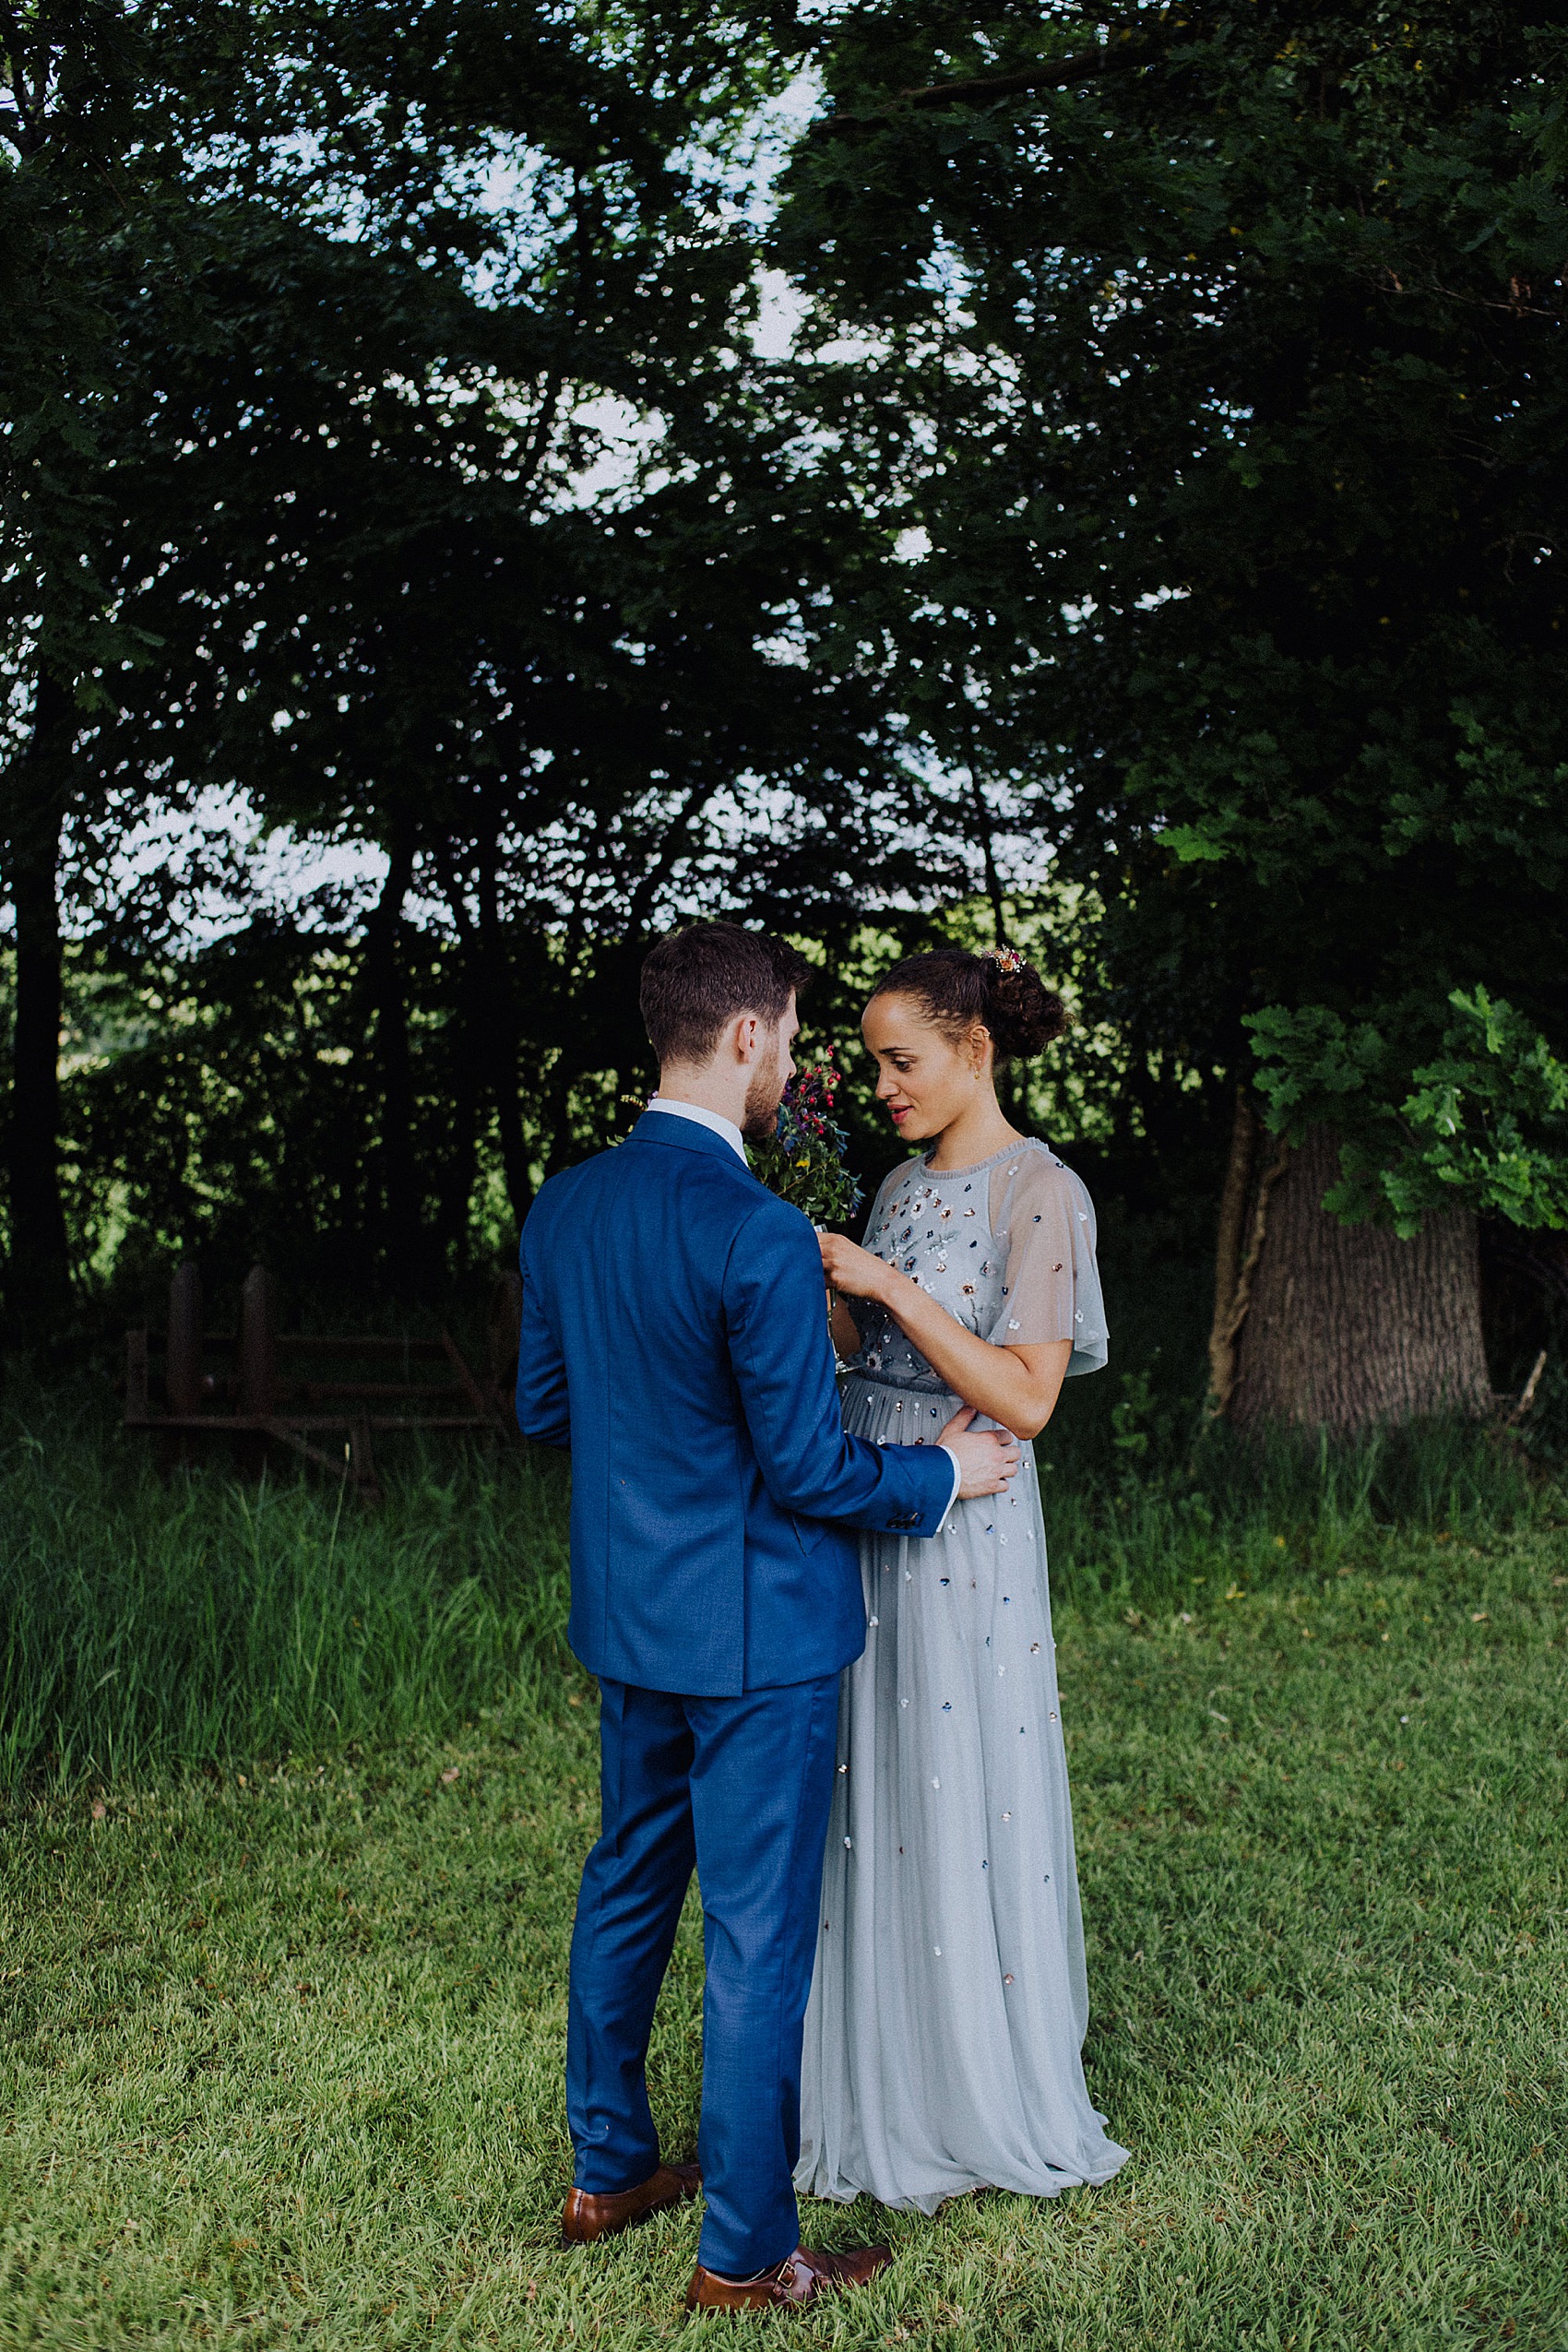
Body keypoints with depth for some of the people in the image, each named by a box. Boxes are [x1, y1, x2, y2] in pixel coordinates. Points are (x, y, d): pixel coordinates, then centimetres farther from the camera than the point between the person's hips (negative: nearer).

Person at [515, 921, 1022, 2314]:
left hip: (628, 1620, 8)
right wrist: (938, 1475, -4)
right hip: (755, 1632, -8)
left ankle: (608, 2170, 38)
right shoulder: (759, 1237, -24)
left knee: (629, 1886, 22)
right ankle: (745, 2253, 19)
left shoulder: (565, 1207, 0)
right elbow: (805, 1467, -20)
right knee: (759, 1937, 5)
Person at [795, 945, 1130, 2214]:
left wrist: (886, 1284, -20)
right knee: (876, 1801, 14)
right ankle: (886, 2079, 31)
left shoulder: (1042, 1193, -12)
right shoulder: (904, 1185, 11)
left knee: (967, 1802, 3)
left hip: (961, 1526, -7)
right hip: (863, 1518, 7)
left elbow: (1025, 1398, -19)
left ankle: (995, 2097, 23)